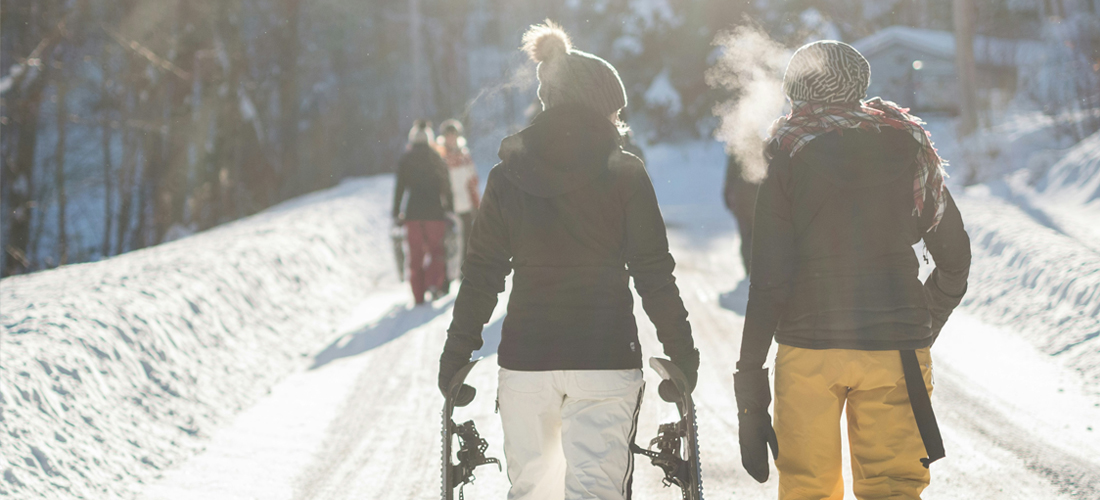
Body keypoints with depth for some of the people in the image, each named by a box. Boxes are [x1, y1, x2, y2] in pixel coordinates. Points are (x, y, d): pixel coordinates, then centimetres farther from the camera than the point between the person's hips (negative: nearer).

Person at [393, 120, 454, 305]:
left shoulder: (405, 160, 3)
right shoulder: (436, 159, 4)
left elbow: (399, 188, 1)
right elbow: (446, 187, 2)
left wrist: (396, 214, 5)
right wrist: (449, 208, 10)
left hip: (413, 213, 0)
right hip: (434, 213, 0)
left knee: (415, 255, 7)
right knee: (436, 250, 11)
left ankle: (418, 295, 4)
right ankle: (434, 282, -13)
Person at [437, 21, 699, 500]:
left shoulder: (508, 175, 4)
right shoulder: (624, 173, -3)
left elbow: (482, 273, 4)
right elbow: (653, 274, -4)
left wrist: (457, 354, 11)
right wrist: (682, 352, 4)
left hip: (525, 357, 3)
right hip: (605, 356, -2)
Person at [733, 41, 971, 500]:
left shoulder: (787, 154, -1)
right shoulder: (907, 146, 6)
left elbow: (769, 280, -6)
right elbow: (955, 256, 11)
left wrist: (749, 381, -3)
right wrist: (928, 324, 27)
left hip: (808, 345, -1)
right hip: (896, 346, 2)